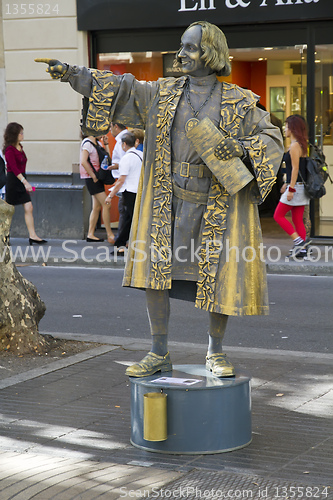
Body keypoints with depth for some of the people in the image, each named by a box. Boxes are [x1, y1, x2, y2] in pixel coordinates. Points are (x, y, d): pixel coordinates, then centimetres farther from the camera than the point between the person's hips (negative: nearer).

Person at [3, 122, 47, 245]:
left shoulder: (20, 147, 13)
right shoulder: (9, 150, -13)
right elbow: (13, 168, -20)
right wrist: (25, 182, -26)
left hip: (21, 180, 8)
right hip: (13, 180, -8)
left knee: (29, 208, 0)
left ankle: (33, 236, -3)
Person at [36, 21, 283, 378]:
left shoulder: (239, 102, 0)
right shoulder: (163, 94, 7)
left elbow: (272, 137, 1)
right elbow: (120, 88, 2)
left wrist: (242, 147, -19)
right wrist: (71, 73, -8)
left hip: (216, 207, -2)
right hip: (167, 204, 3)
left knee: (219, 276, 1)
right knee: (155, 272, -1)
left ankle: (215, 352, 21)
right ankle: (159, 354, 11)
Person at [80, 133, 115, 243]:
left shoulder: (94, 143, 16)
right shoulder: (87, 143, -13)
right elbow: (83, 162, -24)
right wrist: (93, 176, -20)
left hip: (97, 178, 10)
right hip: (92, 179, -10)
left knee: (97, 207, 9)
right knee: (106, 204, -10)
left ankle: (90, 234, 13)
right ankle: (110, 235, -6)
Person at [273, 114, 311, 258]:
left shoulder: (295, 146, -14)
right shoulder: (301, 144, 15)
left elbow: (295, 169, -18)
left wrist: (291, 189, -19)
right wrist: (287, 183, 25)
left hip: (296, 187, -9)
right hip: (301, 187, 9)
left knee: (278, 215, -3)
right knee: (297, 220, 9)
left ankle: (299, 241, -10)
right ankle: (302, 250, 8)